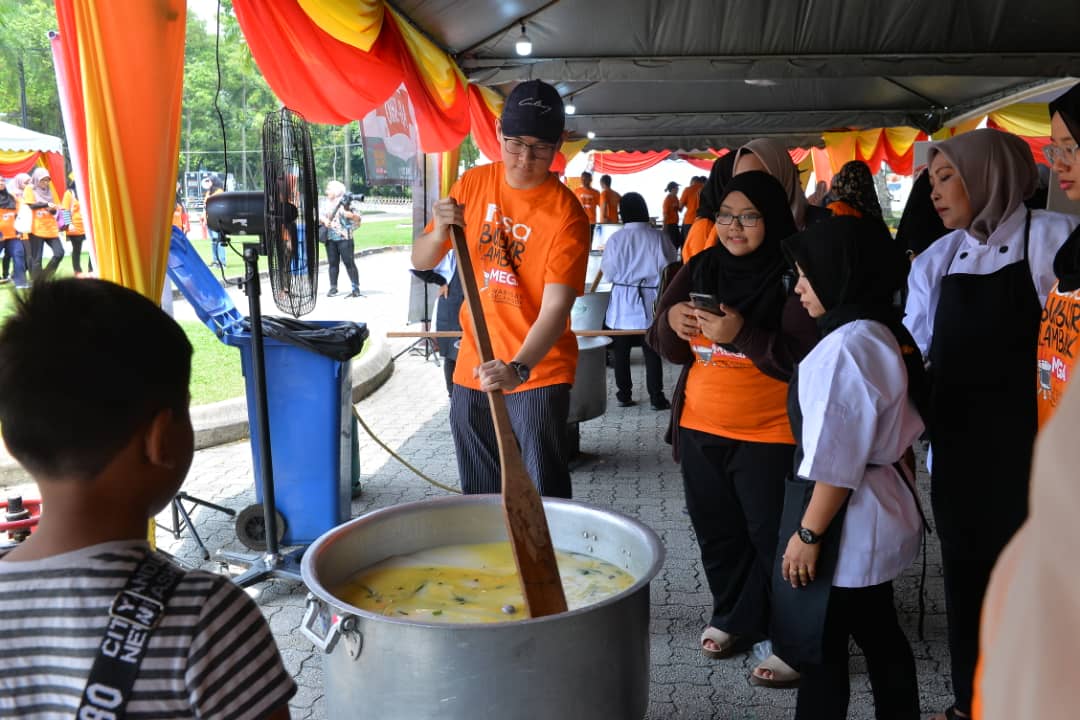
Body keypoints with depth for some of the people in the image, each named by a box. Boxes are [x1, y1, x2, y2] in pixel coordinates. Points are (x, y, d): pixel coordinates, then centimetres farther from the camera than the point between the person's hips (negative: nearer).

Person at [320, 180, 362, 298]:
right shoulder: (328, 204, 15)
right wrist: (324, 220, -6)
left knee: (349, 263, -8)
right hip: (330, 238, 7)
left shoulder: (345, 203, -5)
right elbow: (321, 216, 16)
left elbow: (358, 218, -11)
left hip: (344, 238, -6)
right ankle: (333, 287, 16)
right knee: (332, 263, 9)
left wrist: (352, 215, -33)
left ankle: (356, 288, -6)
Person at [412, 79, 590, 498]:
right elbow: (421, 261, 5)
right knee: (479, 496, 15)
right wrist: (440, 232, -17)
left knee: (542, 498, -4)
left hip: (538, 373, -5)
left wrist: (518, 368, -40)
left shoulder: (566, 213, -16)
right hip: (474, 369, 5)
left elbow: (555, 307, -24)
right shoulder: (473, 184, 0)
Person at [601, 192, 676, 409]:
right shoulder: (659, 238, -8)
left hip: (623, 302, 0)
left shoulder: (616, 239, -8)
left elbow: (609, 273, -4)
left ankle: (624, 394, 17)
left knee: (621, 351, 11)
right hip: (650, 302, 0)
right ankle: (656, 397, 8)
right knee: (652, 351, 5)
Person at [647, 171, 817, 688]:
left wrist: (742, 333, -28)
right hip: (700, 429, 6)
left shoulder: (792, 278, -11)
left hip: (768, 435, -5)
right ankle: (732, 616, 35)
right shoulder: (700, 269, 6)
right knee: (717, 531, 15)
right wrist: (671, 319, -14)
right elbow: (667, 347, 8)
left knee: (773, 538, 1)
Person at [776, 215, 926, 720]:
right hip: (879, 511, 10)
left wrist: (808, 533, -17)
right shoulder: (886, 332, 9)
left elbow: (835, 460, -24)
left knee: (817, 647, 3)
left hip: (846, 519, -10)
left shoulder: (848, 345, -23)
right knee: (879, 635, 21)